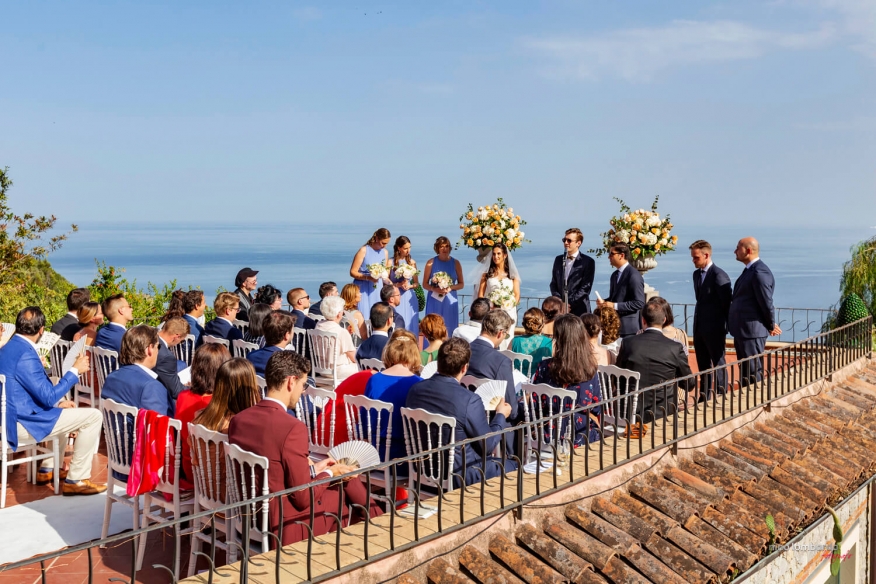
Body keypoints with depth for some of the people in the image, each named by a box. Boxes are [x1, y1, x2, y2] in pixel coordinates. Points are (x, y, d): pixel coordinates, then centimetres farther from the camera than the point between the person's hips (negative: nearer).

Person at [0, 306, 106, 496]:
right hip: (23, 423, -10)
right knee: (93, 416, -9)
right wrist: (75, 370, -14)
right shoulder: (26, 355, -24)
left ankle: (47, 469, 33)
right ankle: (76, 479, -1)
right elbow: (48, 397, -23)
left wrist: (58, 402, 11)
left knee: (65, 409, 33)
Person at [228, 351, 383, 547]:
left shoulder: (237, 420, -3)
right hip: (283, 526, -7)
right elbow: (303, 498, -19)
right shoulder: (292, 428, -25)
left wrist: (312, 469, 13)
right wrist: (329, 473, -2)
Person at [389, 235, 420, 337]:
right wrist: (398, 284, -13)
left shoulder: (412, 262, 8)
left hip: (410, 298, 3)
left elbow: (416, 283, 12)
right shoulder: (391, 263, -1)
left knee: (410, 325, 2)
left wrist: (409, 286, -7)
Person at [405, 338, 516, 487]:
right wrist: (501, 416, 5)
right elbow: (487, 446, -13)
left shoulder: (415, 390, -8)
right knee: (510, 466, 16)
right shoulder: (469, 400, -25)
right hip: (457, 475, -7)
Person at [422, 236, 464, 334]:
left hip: (450, 301, 1)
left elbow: (461, 284, 7)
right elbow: (425, 284, 3)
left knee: (449, 328, 2)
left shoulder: (455, 263, 4)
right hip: (434, 301, -1)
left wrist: (450, 288, -12)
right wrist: (435, 289, -16)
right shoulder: (431, 263, 0)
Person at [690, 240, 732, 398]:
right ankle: (704, 396, 21)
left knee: (719, 364, 1)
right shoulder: (696, 274, 11)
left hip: (714, 328, -8)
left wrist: (728, 325, -9)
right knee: (703, 365, 13)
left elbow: (727, 302, -13)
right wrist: (698, 321, 13)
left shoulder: (719, 275, -15)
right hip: (699, 327, 8)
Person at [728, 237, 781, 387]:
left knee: (753, 374, -3)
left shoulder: (759, 272, -19)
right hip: (741, 330, 10)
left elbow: (767, 303, -17)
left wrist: (771, 326, -4)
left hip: (751, 331, -10)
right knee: (744, 371, 17)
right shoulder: (749, 270, 13)